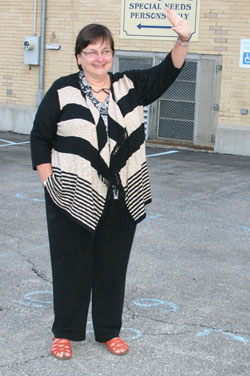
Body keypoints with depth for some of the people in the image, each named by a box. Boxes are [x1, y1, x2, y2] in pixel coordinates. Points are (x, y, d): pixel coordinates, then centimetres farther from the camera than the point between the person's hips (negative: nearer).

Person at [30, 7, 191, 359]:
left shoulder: (130, 86, 6)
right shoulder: (62, 91, -3)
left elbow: (166, 73, -4)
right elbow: (40, 138, 0)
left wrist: (183, 41, -22)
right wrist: (49, 181, -6)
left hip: (122, 198, 3)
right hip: (74, 198, -3)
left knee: (113, 265, 12)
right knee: (70, 264, 7)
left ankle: (109, 330, 28)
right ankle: (65, 332, 23)